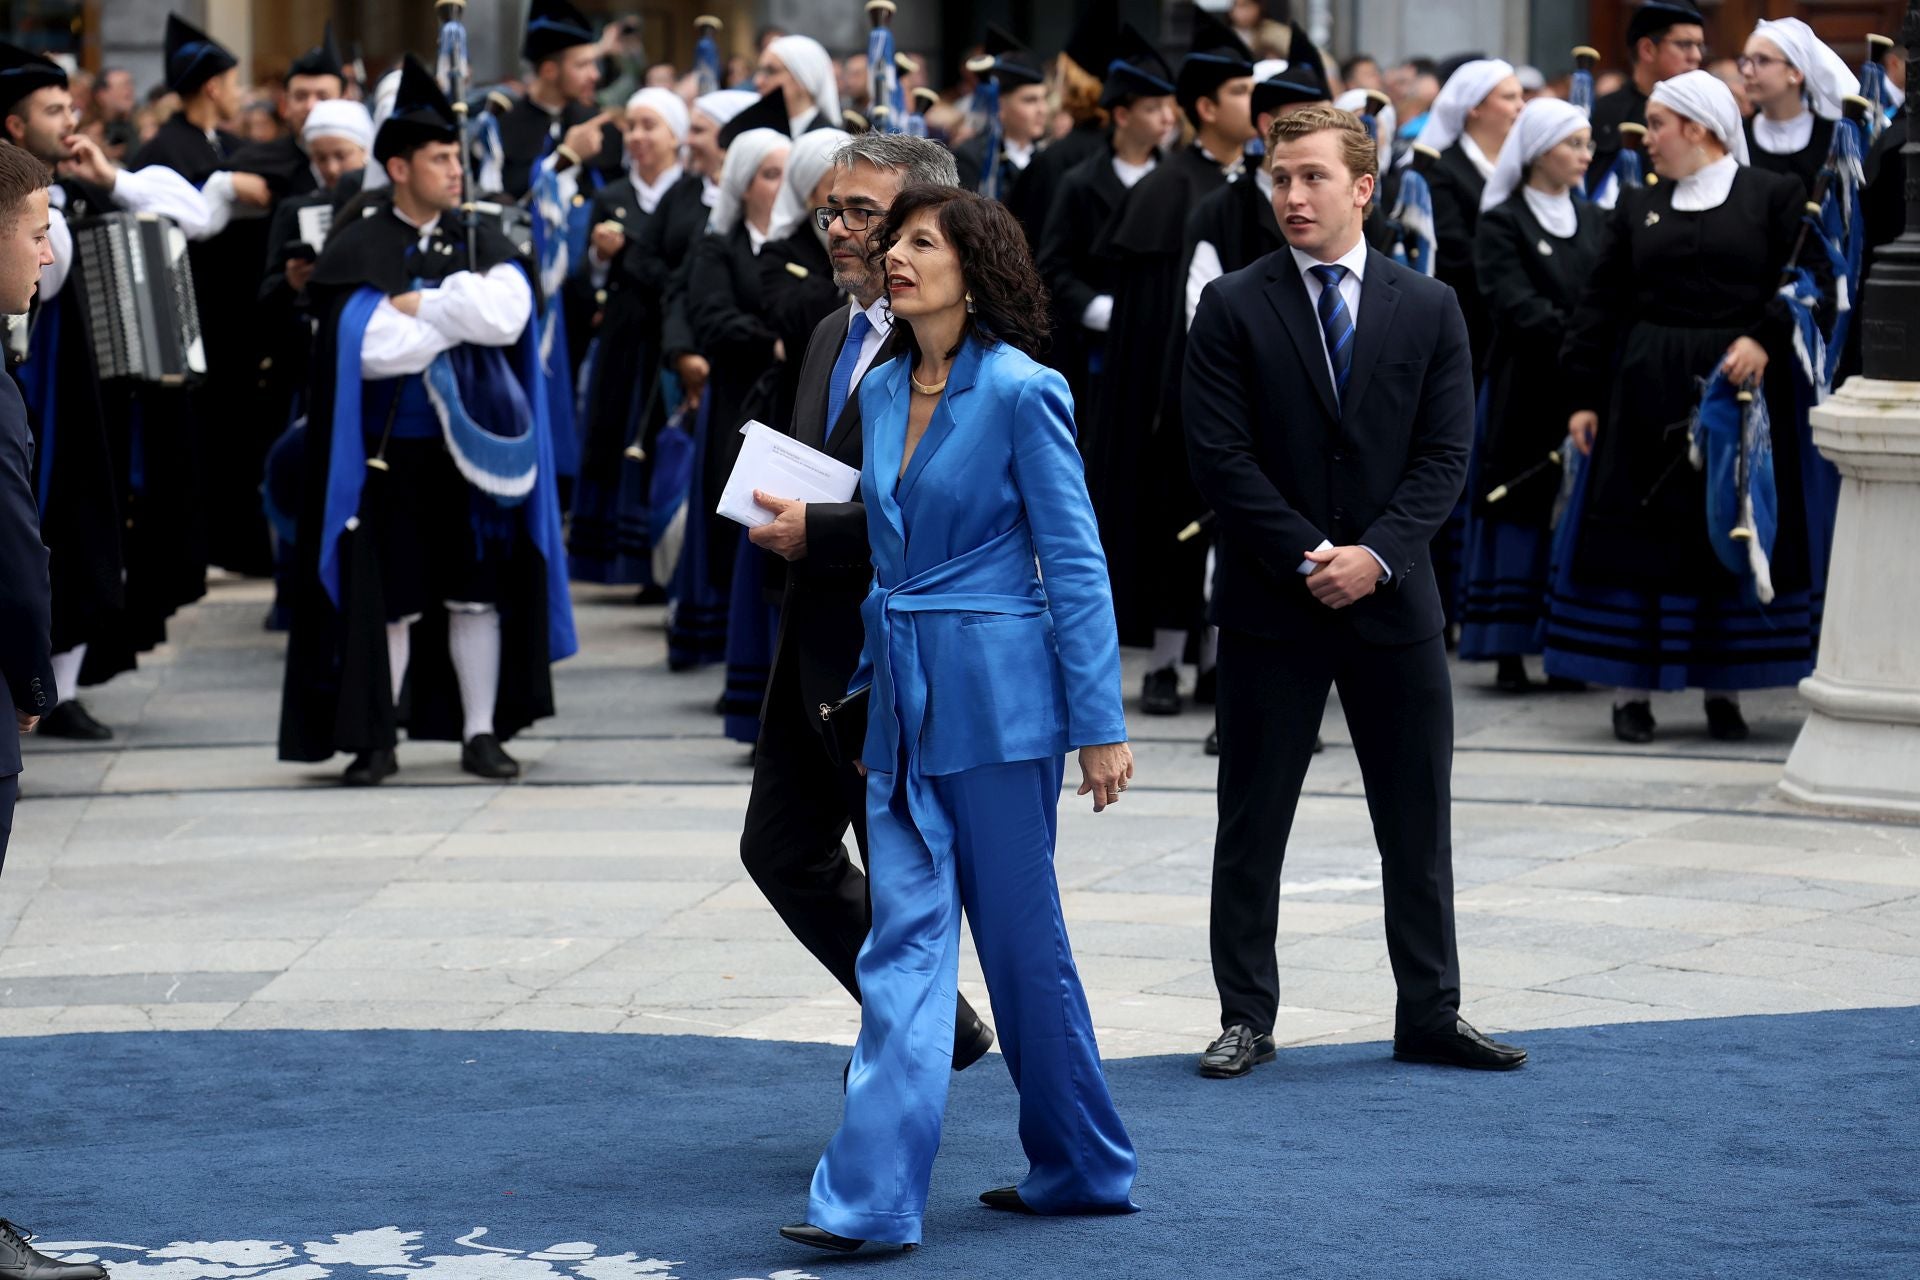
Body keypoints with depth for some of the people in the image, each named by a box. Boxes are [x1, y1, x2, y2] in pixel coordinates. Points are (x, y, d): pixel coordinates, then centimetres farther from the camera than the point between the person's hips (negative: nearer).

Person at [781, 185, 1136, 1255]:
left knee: (1023, 938, 3)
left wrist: (1101, 725, -12)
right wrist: (876, 698, 19)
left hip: (996, 697, -6)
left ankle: (1085, 1167, 18)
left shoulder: (1022, 393, -10)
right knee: (906, 938, 0)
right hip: (905, 703, 6)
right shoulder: (883, 393, 11)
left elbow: (1076, 564, -10)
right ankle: (873, 1194, -4)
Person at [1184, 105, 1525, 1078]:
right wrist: (1307, 558, -14)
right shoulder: (1233, 308, 0)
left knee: (1418, 820, 6)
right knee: (1252, 819, 3)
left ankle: (1430, 1015, 15)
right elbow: (1220, 458, -7)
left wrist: (1375, 554, -13)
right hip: (1269, 601, -2)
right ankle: (1246, 1017, 12)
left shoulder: (1428, 310, 5)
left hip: (1393, 599, 2)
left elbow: (1444, 456, 1)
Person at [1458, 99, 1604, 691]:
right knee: (1518, 512, -2)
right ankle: (1507, 652, 1)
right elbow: (1516, 306, -14)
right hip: (1524, 391, -5)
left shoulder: (1594, 222, 14)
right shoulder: (1502, 224, -3)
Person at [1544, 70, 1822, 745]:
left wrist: (1764, 338, -21)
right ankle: (1630, 689, 6)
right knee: (1639, 534, 0)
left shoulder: (1773, 196, 1)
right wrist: (1584, 396, 2)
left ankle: (1724, 689, 11)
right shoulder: (1637, 207, 10)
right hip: (1646, 395, 2)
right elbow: (1601, 303, 8)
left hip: (1739, 386, -2)